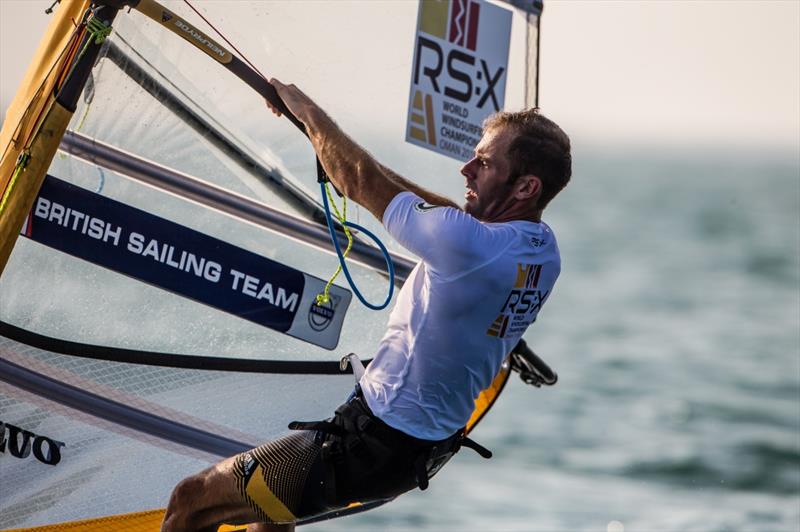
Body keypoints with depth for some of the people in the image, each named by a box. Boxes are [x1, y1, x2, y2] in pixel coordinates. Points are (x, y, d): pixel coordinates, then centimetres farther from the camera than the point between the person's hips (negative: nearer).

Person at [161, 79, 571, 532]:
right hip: (433, 447, 10)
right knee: (264, 478, 31)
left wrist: (309, 111, 1)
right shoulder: (545, 251, -3)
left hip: (377, 449, -10)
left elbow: (362, 184, -14)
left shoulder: (467, 243, -29)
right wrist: (362, 161, 15)